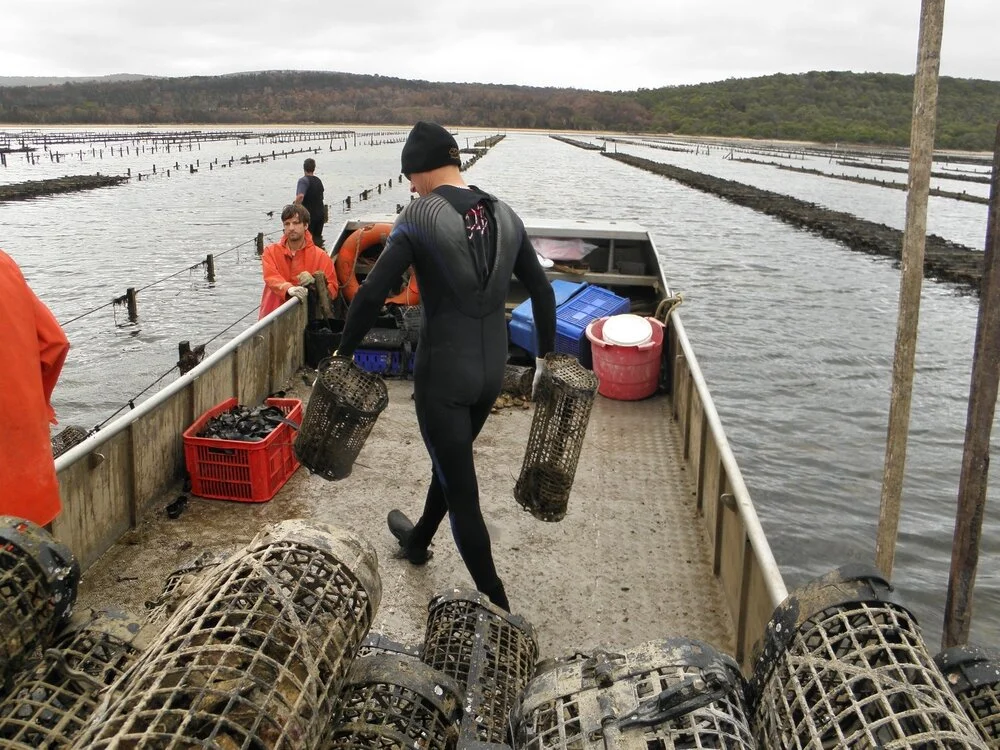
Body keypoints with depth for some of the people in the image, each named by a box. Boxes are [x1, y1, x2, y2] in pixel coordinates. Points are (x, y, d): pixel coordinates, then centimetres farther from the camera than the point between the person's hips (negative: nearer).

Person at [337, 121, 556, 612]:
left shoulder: (418, 218, -14)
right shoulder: (505, 216, 3)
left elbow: (371, 295, -18)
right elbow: (542, 292, 8)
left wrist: (345, 350, -3)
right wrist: (546, 355, 19)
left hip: (441, 374, -7)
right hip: (491, 371, 7)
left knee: (461, 489, 3)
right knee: (451, 459, 27)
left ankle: (497, 606, 9)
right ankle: (417, 541, 52)